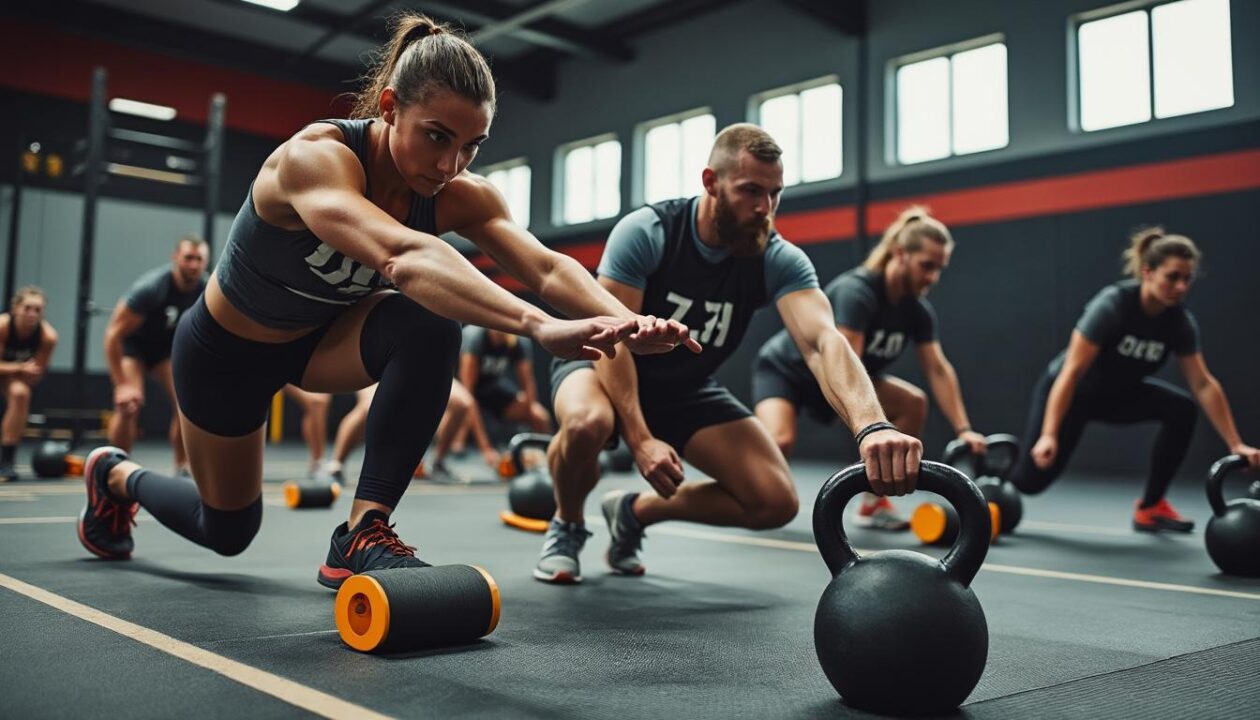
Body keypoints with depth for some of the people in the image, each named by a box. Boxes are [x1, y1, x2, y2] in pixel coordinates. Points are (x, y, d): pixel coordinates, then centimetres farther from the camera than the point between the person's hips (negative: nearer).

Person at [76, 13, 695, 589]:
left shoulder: (459, 196, -24)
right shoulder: (313, 157, -39)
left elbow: (545, 265, -39)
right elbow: (400, 257, -59)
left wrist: (626, 320, -60)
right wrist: (536, 325, -72)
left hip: (323, 337, 4)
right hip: (225, 348, -3)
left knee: (432, 323, -31)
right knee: (229, 529, 15)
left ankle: (363, 535, -21)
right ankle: (116, 476, 48)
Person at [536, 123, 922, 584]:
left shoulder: (779, 260, -20)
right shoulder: (645, 233, -25)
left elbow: (822, 341, -37)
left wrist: (872, 425, -56)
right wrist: (640, 439, -38)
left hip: (687, 387, 3)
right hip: (605, 366, -3)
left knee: (776, 501, -13)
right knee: (587, 424, -40)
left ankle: (635, 511, 12)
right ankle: (568, 525, -4)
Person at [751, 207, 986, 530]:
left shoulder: (918, 310, -9)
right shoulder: (857, 291, -31)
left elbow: (939, 370, -11)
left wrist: (963, 429, -22)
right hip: (784, 368, -7)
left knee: (913, 404, -11)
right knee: (781, 441, -34)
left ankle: (873, 502, -4)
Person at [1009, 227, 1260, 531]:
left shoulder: (1180, 321, -14)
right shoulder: (1113, 304, -30)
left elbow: (1203, 384, -9)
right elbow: (1071, 371, -34)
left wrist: (1235, 444, -13)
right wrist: (1049, 436, -39)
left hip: (1117, 393, 5)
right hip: (1067, 393, -5)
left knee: (1181, 408, -20)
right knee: (1032, 478, -11)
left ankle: (1150, 507, -6)